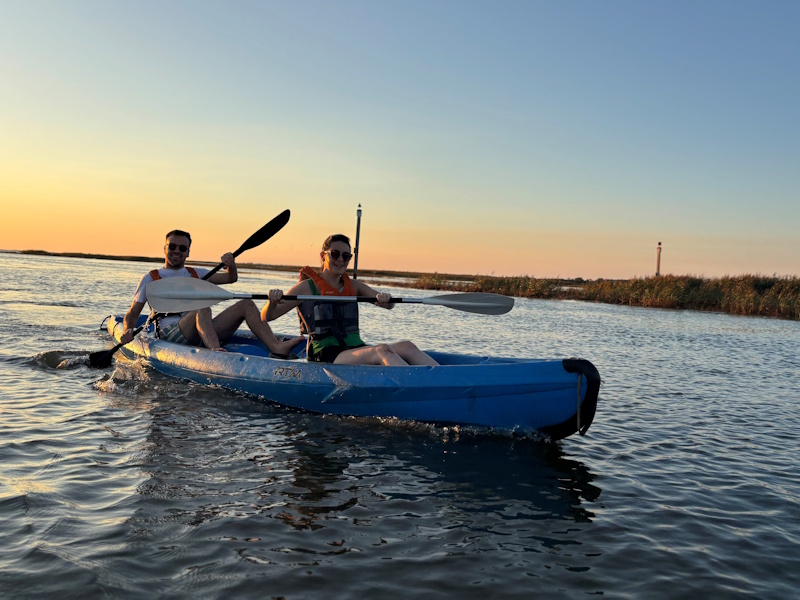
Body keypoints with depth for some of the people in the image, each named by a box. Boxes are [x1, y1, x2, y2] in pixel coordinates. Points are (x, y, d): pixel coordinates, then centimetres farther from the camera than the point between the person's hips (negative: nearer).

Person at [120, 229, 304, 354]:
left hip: (202, 332, 5)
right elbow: (132, 314, 11)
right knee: (203, 307, -35)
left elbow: (231, 278, 18)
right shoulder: (151, 279, 15)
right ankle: (216, 351, -61)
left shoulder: (196, 274, 27)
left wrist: (230, 265, -6)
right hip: (171, 334, -5)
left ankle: (276, 347, -31)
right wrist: (128, 331, -12)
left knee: (246, 304, -12)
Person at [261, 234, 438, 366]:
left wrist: (385, 299, -16)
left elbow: (388, 305, 8)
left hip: (358, 350, 5)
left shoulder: (353, 286, 20)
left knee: (406, 346, -23)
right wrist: (273, 301, -24)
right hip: (326, 357, -5)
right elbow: (266, 317, -1)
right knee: (383, 350, -32)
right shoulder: (307, 287, 5)